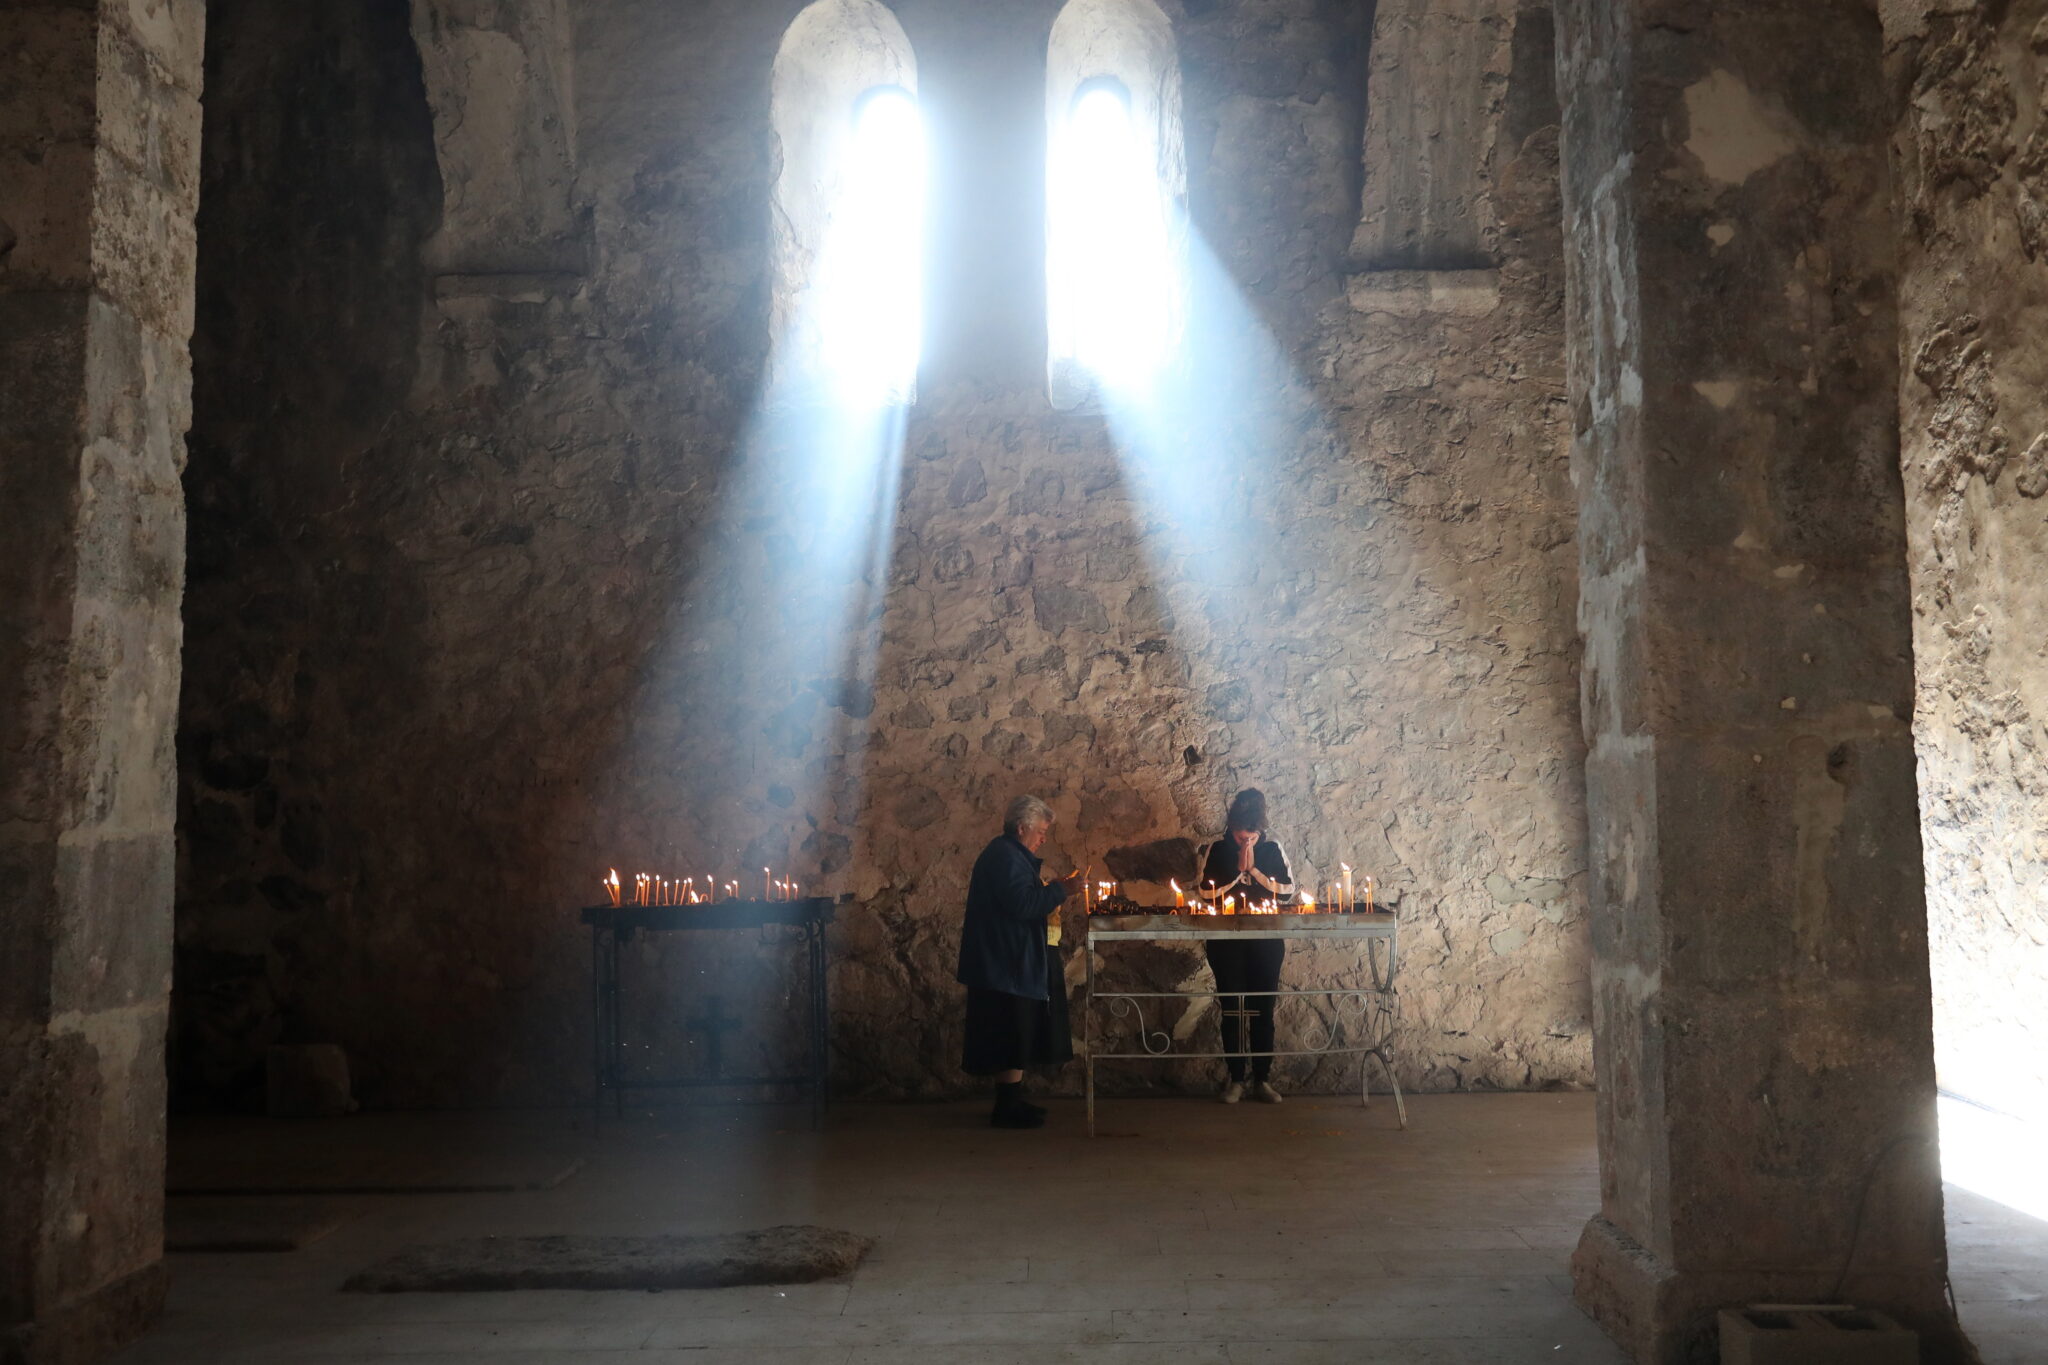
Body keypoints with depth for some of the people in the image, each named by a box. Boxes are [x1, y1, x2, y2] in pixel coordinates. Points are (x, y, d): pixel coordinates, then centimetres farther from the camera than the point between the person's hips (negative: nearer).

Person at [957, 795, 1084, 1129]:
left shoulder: (1007, 854, 17)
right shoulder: (1006, 857, -17)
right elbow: (1023, 904, -25)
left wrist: (1054, 889, 12)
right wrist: (1061, 889, -18)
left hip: (1006, 961, 11)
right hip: (1008, 963, -11)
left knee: (1016, 1036, 14)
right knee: (1013, 1038, -7)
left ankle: (1012, 1102, 19)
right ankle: (1008, 1109, -2)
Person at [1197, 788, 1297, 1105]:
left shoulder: (1272, 849, 1)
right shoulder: (1217, 850, -1)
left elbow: (1287, 893, -7)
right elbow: (1206, 892, -10)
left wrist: (1253, 869, -12)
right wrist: (1238, 870, -13)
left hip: (1266, 942, 1)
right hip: (1226, 943, -1)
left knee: (1263, 1010, 3)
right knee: (1231, 1009, 1)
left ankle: (1262, 1079, 11)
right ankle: (1234, 1079, 9)